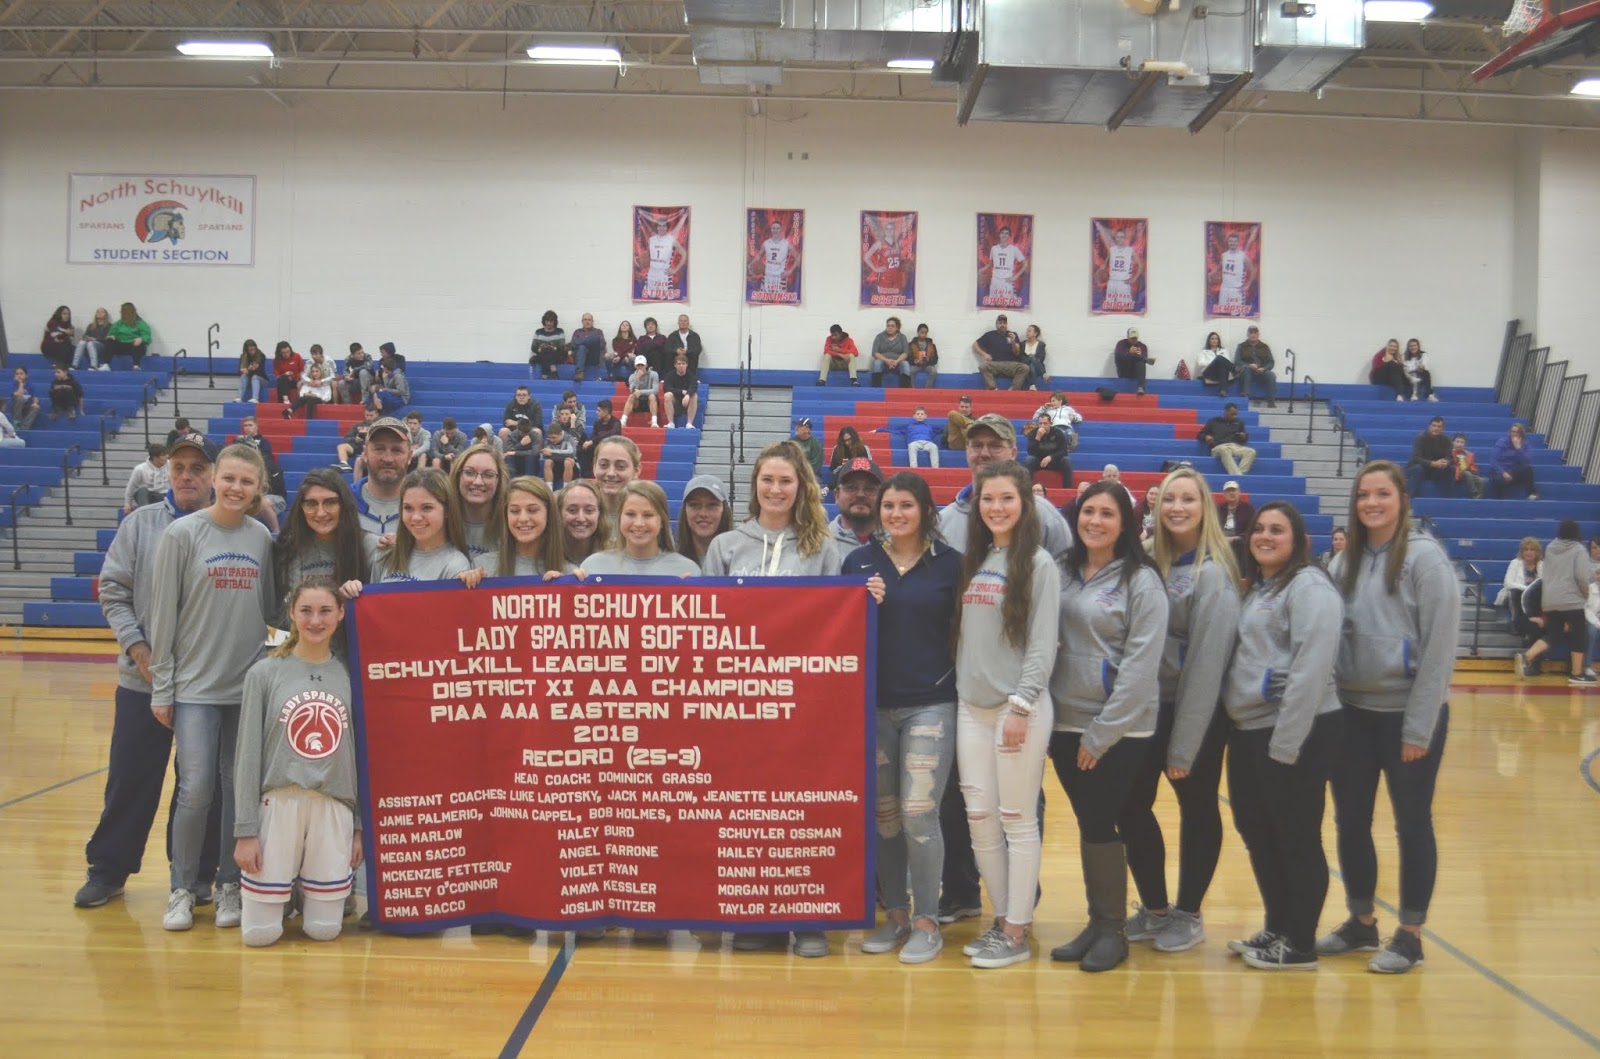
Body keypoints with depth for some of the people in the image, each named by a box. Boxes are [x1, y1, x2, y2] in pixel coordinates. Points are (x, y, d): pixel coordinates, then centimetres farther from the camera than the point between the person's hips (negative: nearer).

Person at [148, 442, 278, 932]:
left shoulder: (262, 538, 5)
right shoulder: (182, 534, -4)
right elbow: (163, 614, -3)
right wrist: (160, 687, -4)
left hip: (249, 684, 3)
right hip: (196, 685, -3)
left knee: (239, 789, 7)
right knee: (197, 789, -7)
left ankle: (230, 885, 20)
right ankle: (182, 890, 10)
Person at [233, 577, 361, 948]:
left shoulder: (349, 676, 4)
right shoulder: (264, 674, 0)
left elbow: (362, 754, 7)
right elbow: (247, 756, -1)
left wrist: (360, 827, 5)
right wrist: (245, 830, -5)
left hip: (334, 809, 1)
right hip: (279, 805, -1)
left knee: (324, 930, 5)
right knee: (259, 933, 2)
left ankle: (311, 891, 37)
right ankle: (278, 888, 33)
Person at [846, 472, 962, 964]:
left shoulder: (950, 562, 0)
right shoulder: (860, 560, 5)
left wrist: (959, 683, -9)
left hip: (931, 704, -3)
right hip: (873, 704, 3)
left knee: (919, 813, -6)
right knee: (883, 814, 10)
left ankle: (926, 920, 8)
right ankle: (895, 914, 24)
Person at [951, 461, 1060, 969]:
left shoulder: (1038, 563, -6)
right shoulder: (972, 560, 13)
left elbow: (1042, 643, -11)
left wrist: (1021, 706, -15)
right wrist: (959, 687, 4)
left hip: (1019, 707, -6)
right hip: (971, 705, 6)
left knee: (1017, 820, -1)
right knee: (979, 818, 7)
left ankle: (1017, 933, 7)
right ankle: (1000, 919, 19)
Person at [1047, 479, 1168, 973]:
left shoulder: (1141, 581, -8)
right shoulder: (1063, 574, 8)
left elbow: (1141, 664, -12)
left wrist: (1103, 732, -14)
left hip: (1120, 729, -4)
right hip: (1067, 723, 5)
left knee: (1100, 825, -2)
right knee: (1088, 825, 10)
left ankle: (1113, 929, 13)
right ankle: (1096, 922, 22)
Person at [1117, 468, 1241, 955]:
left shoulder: (1213, 573, -14)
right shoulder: (1151, 563, 5)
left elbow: (1207, 663, -16)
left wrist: (1184, 745, -17)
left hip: (1198, 711, -6)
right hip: (1150, 705, 6)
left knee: (1197, 810, 10)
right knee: (1131, 805, 8)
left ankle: (1188, 914, 25)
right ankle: (1154, 908, 26)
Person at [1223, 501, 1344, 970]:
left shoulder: (1310, 588, -12)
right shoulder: (1255, 588, 16)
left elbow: (1310, 671, -20)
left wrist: (1285, 742, -22)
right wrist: (1251, 732, 10)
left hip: (1297, 733, -9)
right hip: (1248, 730, 9)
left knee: (1297, 838, 1)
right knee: (1256, 833, 15)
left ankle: (1300, 945, 12)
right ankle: (1276, 929, 29)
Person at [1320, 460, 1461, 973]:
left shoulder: (1426, 557, -9)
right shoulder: (1346, 561, 8)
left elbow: (1440, 647, -12)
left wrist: (1419, 726, -14)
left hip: (1408, 713, -5)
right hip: (1352, 712, 5)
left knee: (1412, 825, 6)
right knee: (1350, 821, 11)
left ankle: (1410, 934, 18)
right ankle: (1360, 922, 26)